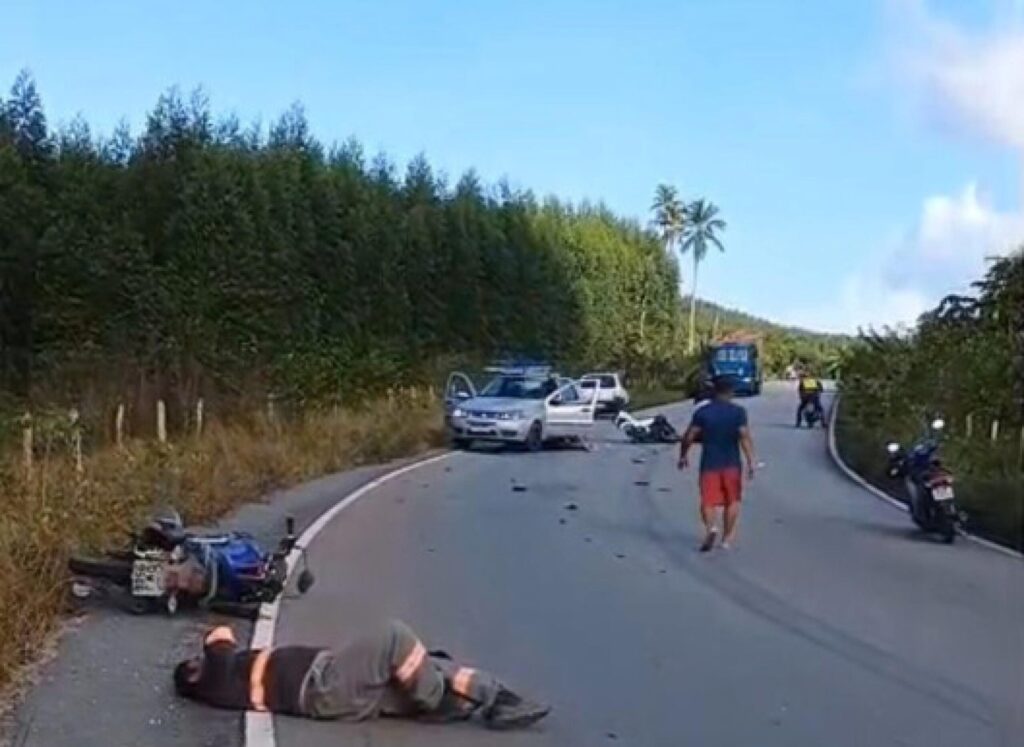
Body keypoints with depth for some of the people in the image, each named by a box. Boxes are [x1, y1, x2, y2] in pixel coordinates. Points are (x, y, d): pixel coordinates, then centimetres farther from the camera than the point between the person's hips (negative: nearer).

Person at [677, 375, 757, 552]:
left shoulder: (702, 412, -2)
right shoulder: (738, 412, -4)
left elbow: (688, 437, -2)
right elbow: (745, 437, -14)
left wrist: (683, 456, 12)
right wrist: (751, 462, -13)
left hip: (709, 464, 0)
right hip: (731, 464, 0)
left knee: (708, 501, 1)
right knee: (732, 501, 15)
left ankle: (711, 527, -25)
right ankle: (728, 537, 19)